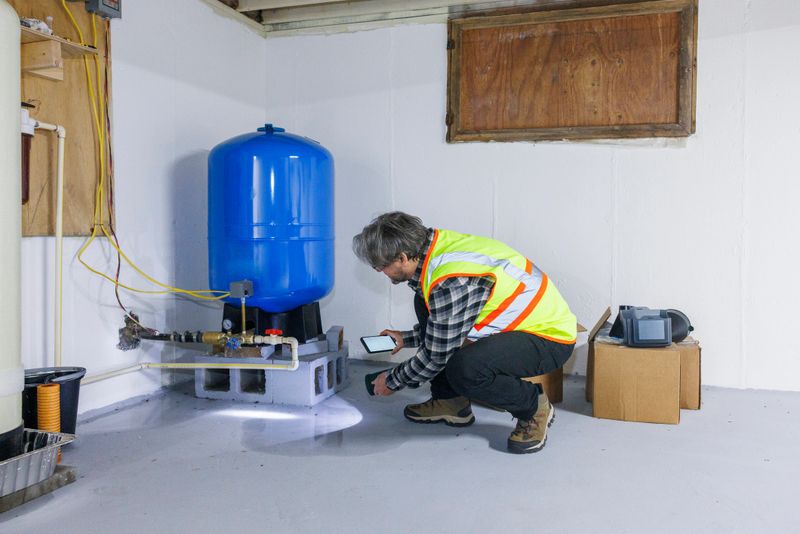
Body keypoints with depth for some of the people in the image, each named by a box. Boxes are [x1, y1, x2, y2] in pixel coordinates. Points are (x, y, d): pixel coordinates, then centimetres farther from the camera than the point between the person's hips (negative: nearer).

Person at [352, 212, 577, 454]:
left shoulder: (450, 283, -31)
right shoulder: (437, 245, -3)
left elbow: (436, 357, -18)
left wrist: (392, 382, -2)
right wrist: (407, 338, 18)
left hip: (551, 336, -10)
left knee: (464, 369, -33)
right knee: (424, 304, 8)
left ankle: (534, 408, -3)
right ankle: (450, 402, 15)